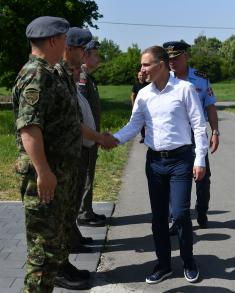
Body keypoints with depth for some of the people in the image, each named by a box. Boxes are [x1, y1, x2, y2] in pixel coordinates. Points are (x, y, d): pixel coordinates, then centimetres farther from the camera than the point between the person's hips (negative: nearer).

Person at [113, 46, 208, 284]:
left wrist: (200, 160, -10)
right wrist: (114, 139, -11)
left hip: (180, 159, -4)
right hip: (154, 161, 5)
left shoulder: (184, 89, -8)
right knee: (158, 216, 9)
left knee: (180, 213, -6)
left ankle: (188, 261, 19)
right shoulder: (143, 94, 5)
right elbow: (134, 125, 7)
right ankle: (163, 264, 24)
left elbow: (198, 125, -7)